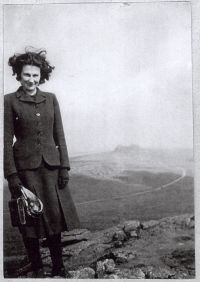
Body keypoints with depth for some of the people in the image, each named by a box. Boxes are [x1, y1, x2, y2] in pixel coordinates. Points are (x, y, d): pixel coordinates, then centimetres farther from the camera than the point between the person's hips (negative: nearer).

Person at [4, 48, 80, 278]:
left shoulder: (51, 99, 8)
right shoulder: (10, 101, -1)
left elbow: (59, 135, 8)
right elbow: (7, 141, -4)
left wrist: (64, 167, 2)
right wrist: (11, 175, -9)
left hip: (51, 166, 3)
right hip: (25, 167, -3)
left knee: (55, 216, 5)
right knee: (30, 220, 5)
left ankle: (58, 267, 21)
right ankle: (37, 269, 20)